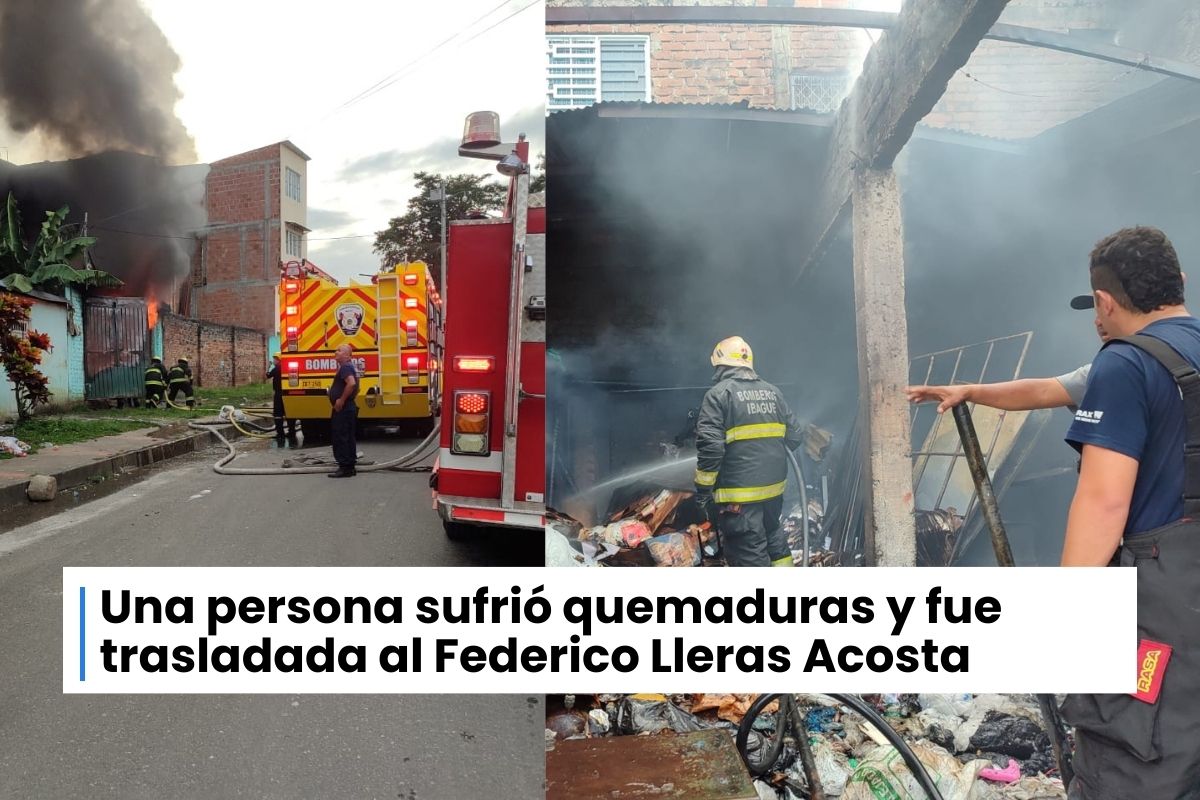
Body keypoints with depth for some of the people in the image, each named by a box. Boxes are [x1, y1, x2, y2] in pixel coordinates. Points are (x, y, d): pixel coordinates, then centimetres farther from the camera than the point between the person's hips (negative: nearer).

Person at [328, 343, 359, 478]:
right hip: (347, 409, 11)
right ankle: (349, 467, 16)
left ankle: (344, 468, -7)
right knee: (348, 438, 12)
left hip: (343, 409, -11)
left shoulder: (345, 367, -15)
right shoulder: (347, 367, 18)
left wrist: (342, 400, -25)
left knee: (341, 438, -8)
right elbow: (354, 386, 29)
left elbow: (351, 383, -32)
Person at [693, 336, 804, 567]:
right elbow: (794, 436, 11)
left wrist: (703, 490, -9)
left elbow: (709, 447, -17)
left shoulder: (718, 393, -10)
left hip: (739, 491, -6)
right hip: (774, 486, 7)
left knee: (749, 555, 0)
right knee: (773, 536, 25)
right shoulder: (773, 392, 9)